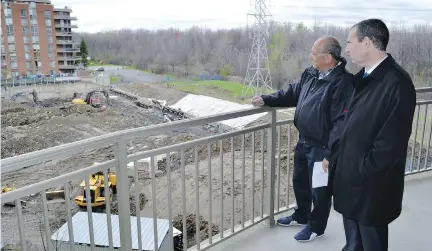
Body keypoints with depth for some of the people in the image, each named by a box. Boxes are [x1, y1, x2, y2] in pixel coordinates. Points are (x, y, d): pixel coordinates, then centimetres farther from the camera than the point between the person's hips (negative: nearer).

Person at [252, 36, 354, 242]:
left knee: (319, 189, 12)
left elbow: (342, 122, -27)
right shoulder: (310, 74, 4)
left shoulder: (343, 83, -24)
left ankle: (316, 226, 35)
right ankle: (301, 216, 48)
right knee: (300, 182, 25)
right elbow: (293, 93, 18)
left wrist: (332, 154, -28)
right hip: (303, 142, 9)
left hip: (321, 148, -9)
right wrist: (266, 99, 10)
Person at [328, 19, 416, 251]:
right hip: (350, 176, 8)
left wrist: (362, 172, -16)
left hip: (371, 184, -8)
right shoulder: (364, 77, 7)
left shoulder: (397, 83, -22)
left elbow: (391, 142, -24)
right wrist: (337, 159, 10)